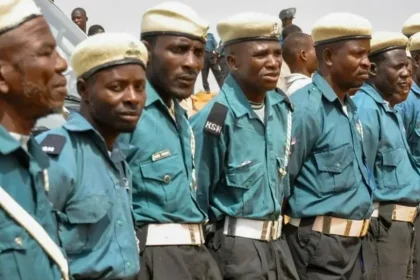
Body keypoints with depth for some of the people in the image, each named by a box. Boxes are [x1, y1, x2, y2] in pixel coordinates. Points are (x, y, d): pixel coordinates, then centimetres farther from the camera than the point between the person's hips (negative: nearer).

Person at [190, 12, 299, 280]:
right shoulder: (215, 119, -19)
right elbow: (197, 194, -11)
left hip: (277, 239, 7)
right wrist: (205, 257, -2)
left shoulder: (282, 107, 2)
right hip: (235, 245, -6)